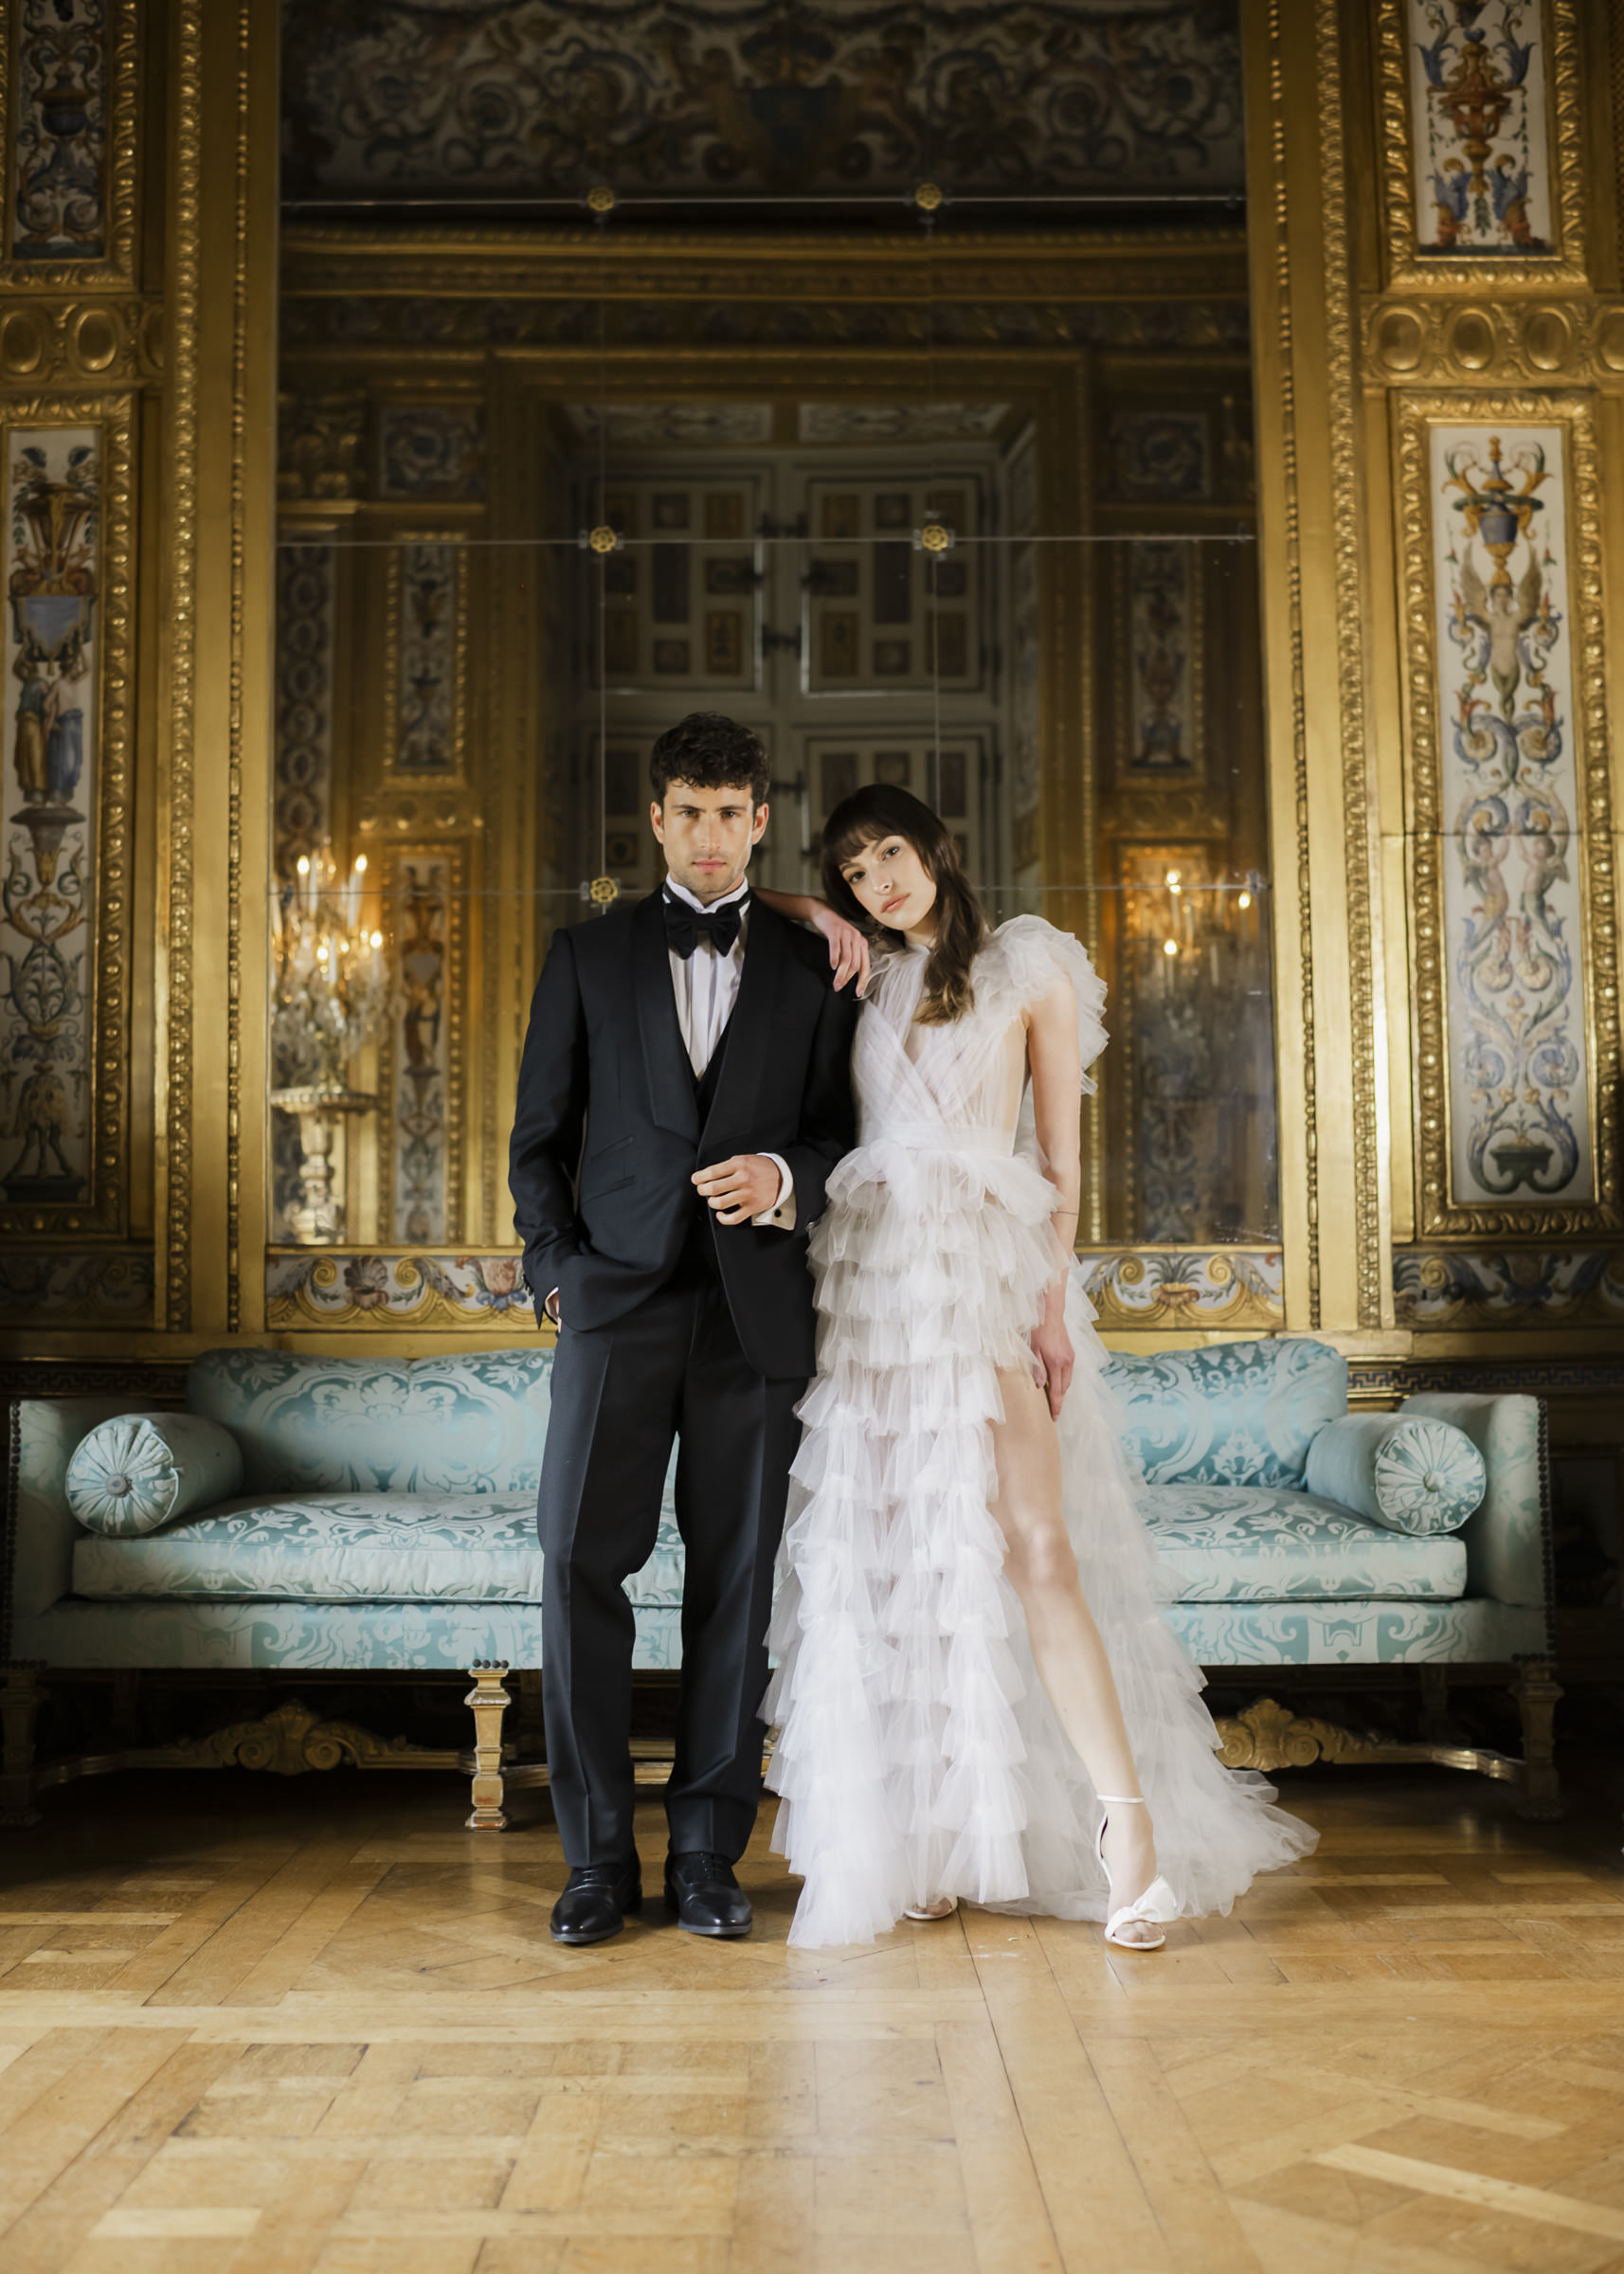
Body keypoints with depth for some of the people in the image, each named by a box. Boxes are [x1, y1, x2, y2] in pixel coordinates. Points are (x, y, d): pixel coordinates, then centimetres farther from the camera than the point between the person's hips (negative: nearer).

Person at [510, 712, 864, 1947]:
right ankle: (599, 1855, 6)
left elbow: (842, 1138, 10)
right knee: (580, 1562, -6)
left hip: (756, 1311, 0)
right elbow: (539, 1138, 12)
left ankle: (708, 1856, 14)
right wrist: (556, 1270, 0)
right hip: (618, 1302, 0)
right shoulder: (589, 958, 12)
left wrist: (785, 1179, -12)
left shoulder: (814, 969, 11)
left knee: (737, 1584, 3)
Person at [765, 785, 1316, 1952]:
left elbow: (1062, 1157, 2)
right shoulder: (866, 982, 15)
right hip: (871, 1274, 4)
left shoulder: (1029, 966, 6)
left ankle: (1127, 1819, -10)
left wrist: (1055, 1301, -7)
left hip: (986, 1273, -4)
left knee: (1030, 1543, -13)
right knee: (886, 1555, 2)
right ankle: (925, 1836, 12)